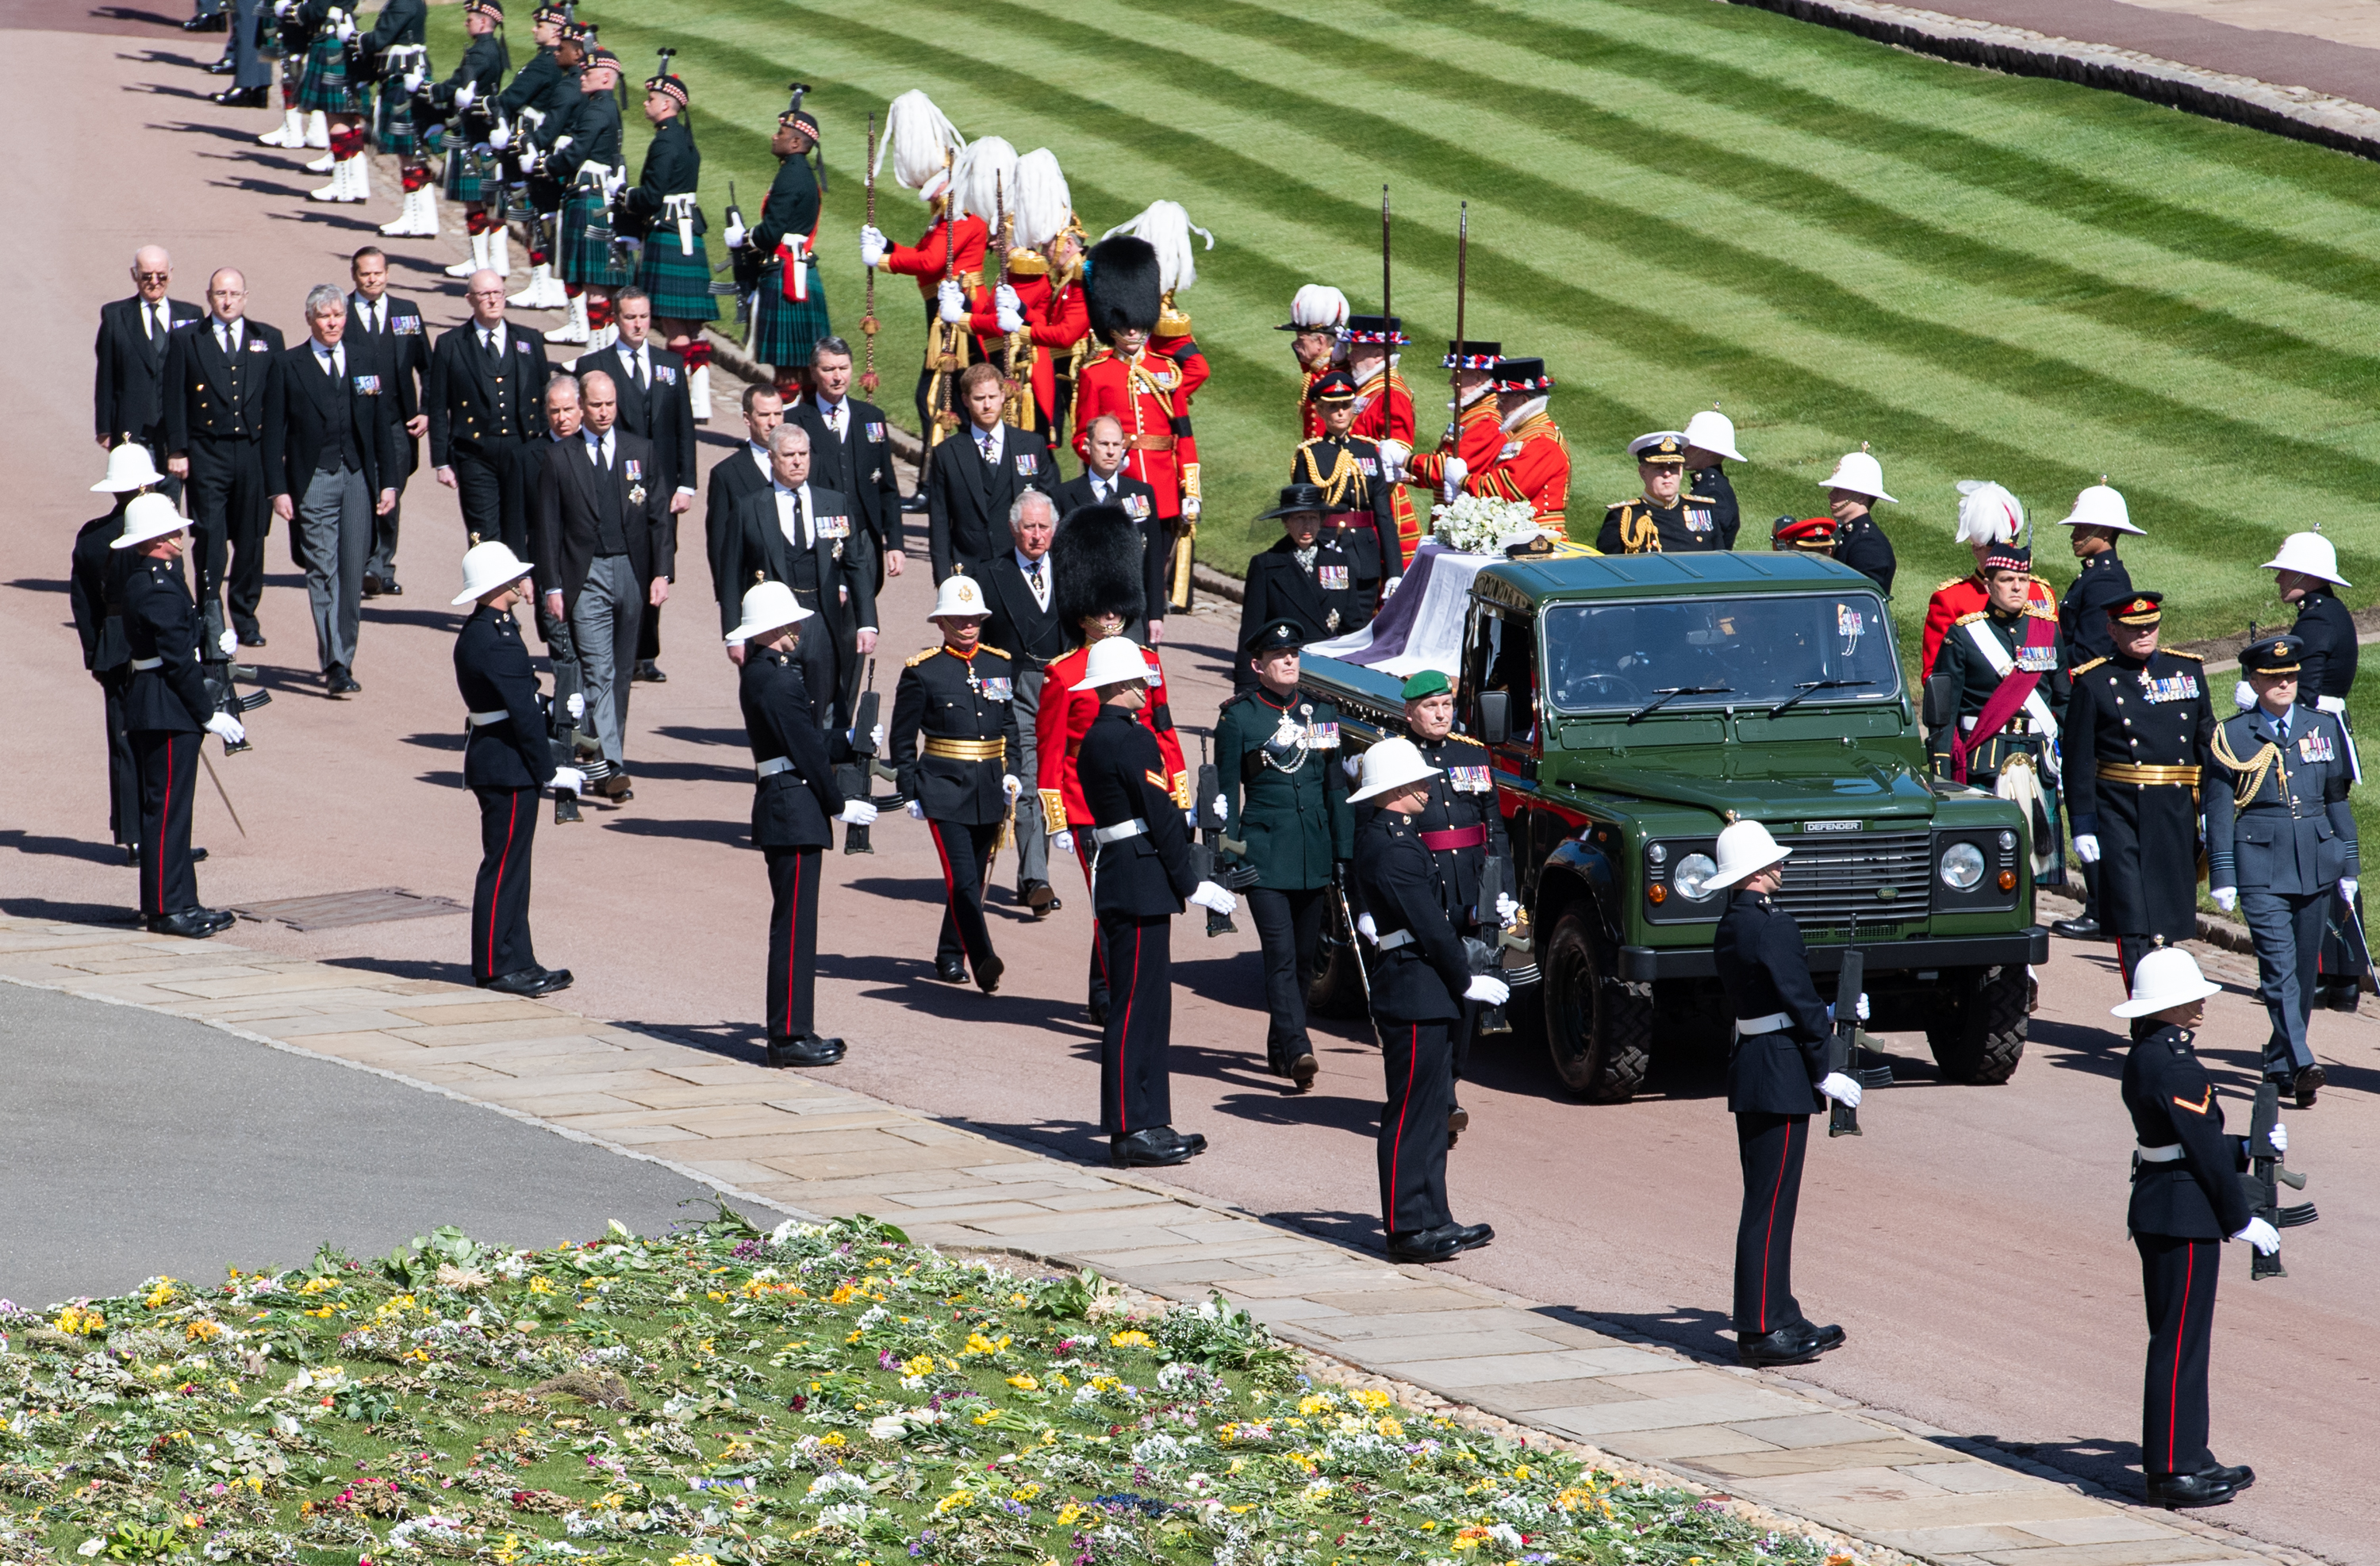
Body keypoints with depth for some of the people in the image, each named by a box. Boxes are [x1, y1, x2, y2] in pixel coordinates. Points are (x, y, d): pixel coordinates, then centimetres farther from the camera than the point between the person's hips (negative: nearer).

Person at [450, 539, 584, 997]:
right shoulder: (497, 641, -21)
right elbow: (523, 715, -20)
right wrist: (550, 773, -15)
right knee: (504, 864, -4)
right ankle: (496, 966, 2)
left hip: (491, 758, 10)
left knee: (510, 864, 14)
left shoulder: (475, 632, 12)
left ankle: (515, 961, 20)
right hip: (508, 767, -10)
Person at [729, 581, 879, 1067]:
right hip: (794, 813, -11)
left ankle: (793, 1031, 19)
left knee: (794, 924, 14)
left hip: (778, 806, 11)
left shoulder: (757, 674, 14)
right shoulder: (779, 682, -18)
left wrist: (853, 744, 20)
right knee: (795, 924, -6)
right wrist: (839, 807, -8)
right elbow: (807, 752, -16)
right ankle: (790, 1037, -4)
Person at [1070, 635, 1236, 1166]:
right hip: (1141, 886, -10)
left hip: (1115, 873, 10)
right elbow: (1160, 815, -16)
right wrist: (1191, 884, -10)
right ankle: (1132, 1132, -6)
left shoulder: (1093, 739, 15)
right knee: (1137, 1006, -7)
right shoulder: (1133, 740, -15)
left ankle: (1150, 1122, 16)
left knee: (1149, 1004, 13)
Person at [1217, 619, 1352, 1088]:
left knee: (1304, 956, 9)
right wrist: (1227, 857, -7)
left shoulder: (1322, 714, 11)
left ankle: (1280, 1049, 23)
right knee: (1281, 953, -14)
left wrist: (1344, 852, 9)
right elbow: (1226, 793, -1)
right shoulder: (1237, 717, -1)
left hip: (1314, 857, 5)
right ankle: (1298, 1050, -23)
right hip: (1264, 854, -5)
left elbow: (1337, 789, 14)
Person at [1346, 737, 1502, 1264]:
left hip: (1425, 994, 11)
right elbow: (1429, 925, -19)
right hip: (1416, 996, -11)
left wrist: (1462, 970, 15)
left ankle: (1432, 1220, 20)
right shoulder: (1393, 848, -19)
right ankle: (1408, 1230, -3)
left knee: (1431, 1110, 14)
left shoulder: (1380, 837, 14)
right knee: (1412, 1113, -6)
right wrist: (1467, 982, -10)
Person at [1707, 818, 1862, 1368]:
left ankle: (1780, 1318, 22)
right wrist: (1824, 1074, -12)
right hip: (1780, 1079, -10)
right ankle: (1761, 1333, -4)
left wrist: (1833, 1014, 23)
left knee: (1769, 1203, 15)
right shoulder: (1772, 926, -18)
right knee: (1770, 1206, -6)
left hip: (1750, 1071, 10)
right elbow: (1797, 1002, -17)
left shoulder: (1730, 925, 12)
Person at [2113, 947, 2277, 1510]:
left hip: (2156, 1206, 10)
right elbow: (2205, 1152, -18)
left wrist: (2251, 1148, 14)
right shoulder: (2176, 1066, -19)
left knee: (2180, 1340, 16)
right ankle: (2172, 1471, 0)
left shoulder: (2142, 1057, 12)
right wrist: (2242, 1220, -10)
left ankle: (2186, 1459, 24)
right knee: (2180, 1342, -4)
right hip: (2185, 1216, -10)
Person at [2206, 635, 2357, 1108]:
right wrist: (2222, 876, -4)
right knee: (2279, 964, -15)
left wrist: (2348, 867, 13)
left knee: (2304, 968, 7)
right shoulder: (2232, 736, 0)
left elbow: (2337, 799, 15)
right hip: (2261, 868, -4)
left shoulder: (2323, 728, 10)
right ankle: (2300, 1066, -24)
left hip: (2315, 865, 4)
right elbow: (2218, 811, 1)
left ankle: (2279, 1063, 20)